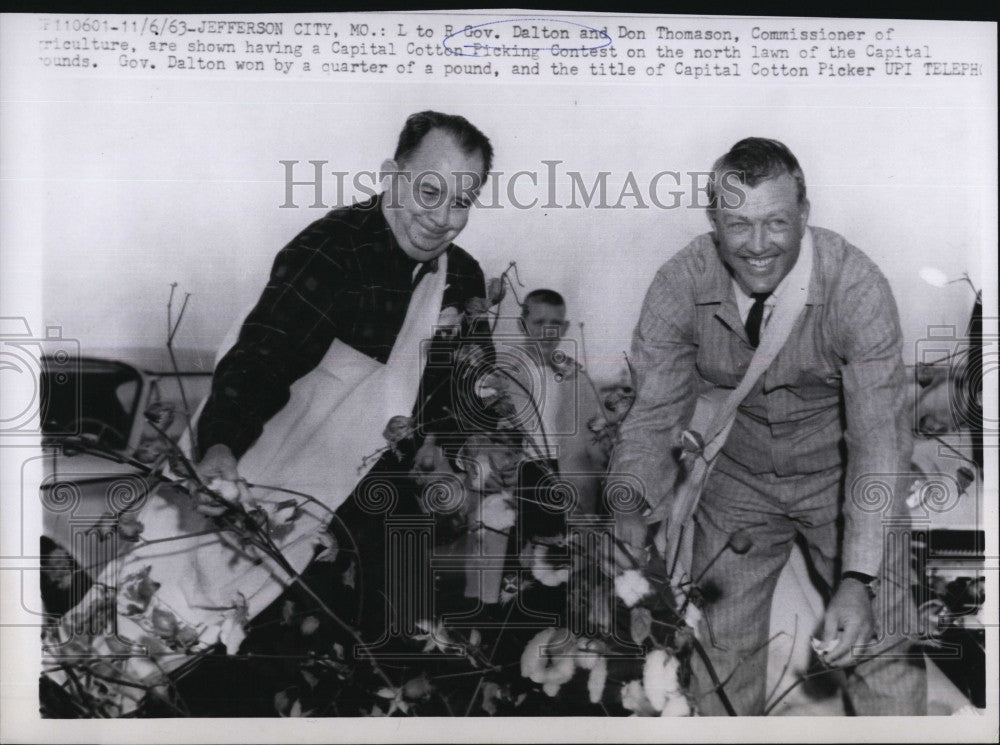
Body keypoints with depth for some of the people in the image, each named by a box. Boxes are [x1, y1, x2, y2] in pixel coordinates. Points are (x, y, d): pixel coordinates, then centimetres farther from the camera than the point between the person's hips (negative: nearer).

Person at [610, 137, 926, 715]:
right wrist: (630, 530, -28)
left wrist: (858, 581, -34)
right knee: (719, 648, 8)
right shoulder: (679, 287, -18)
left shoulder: (857, 287, -25)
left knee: (886, 656, -6)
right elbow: (652, 416, -14)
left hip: (842, 475, -2)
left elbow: (880, 439, -26)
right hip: (737, 477, 2)